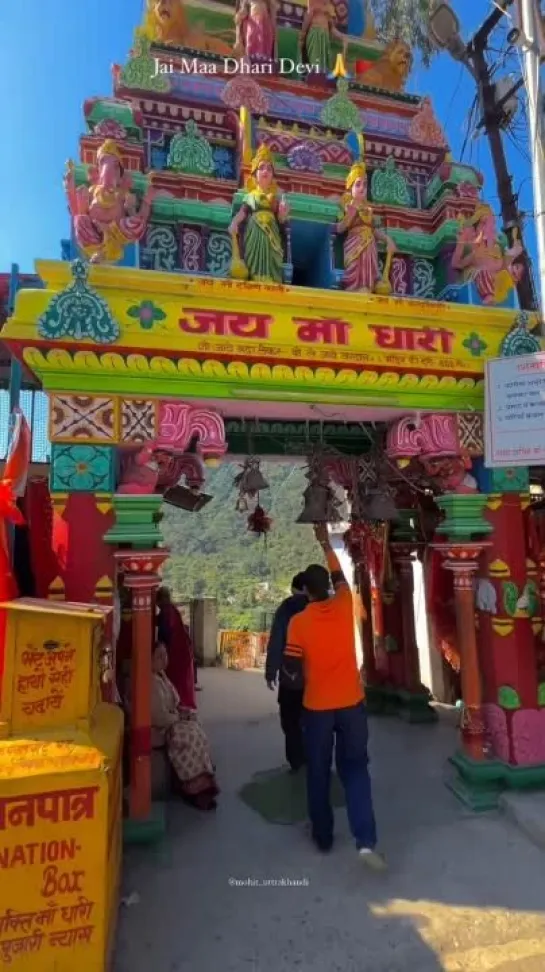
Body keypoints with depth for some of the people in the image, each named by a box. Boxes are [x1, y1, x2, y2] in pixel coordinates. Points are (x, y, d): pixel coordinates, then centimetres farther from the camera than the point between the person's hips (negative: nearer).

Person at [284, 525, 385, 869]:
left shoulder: (299, 621, -12)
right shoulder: (344, 606, -6)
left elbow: (292, 665, -11)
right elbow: (340, 575, 12)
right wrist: (326, 543, 20)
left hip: (317, 706, -1)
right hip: (352, 702, 2)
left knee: (319, 773, 15)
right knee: (355, 769, 11)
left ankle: (323, 837, 28)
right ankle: (366, 841, 2)